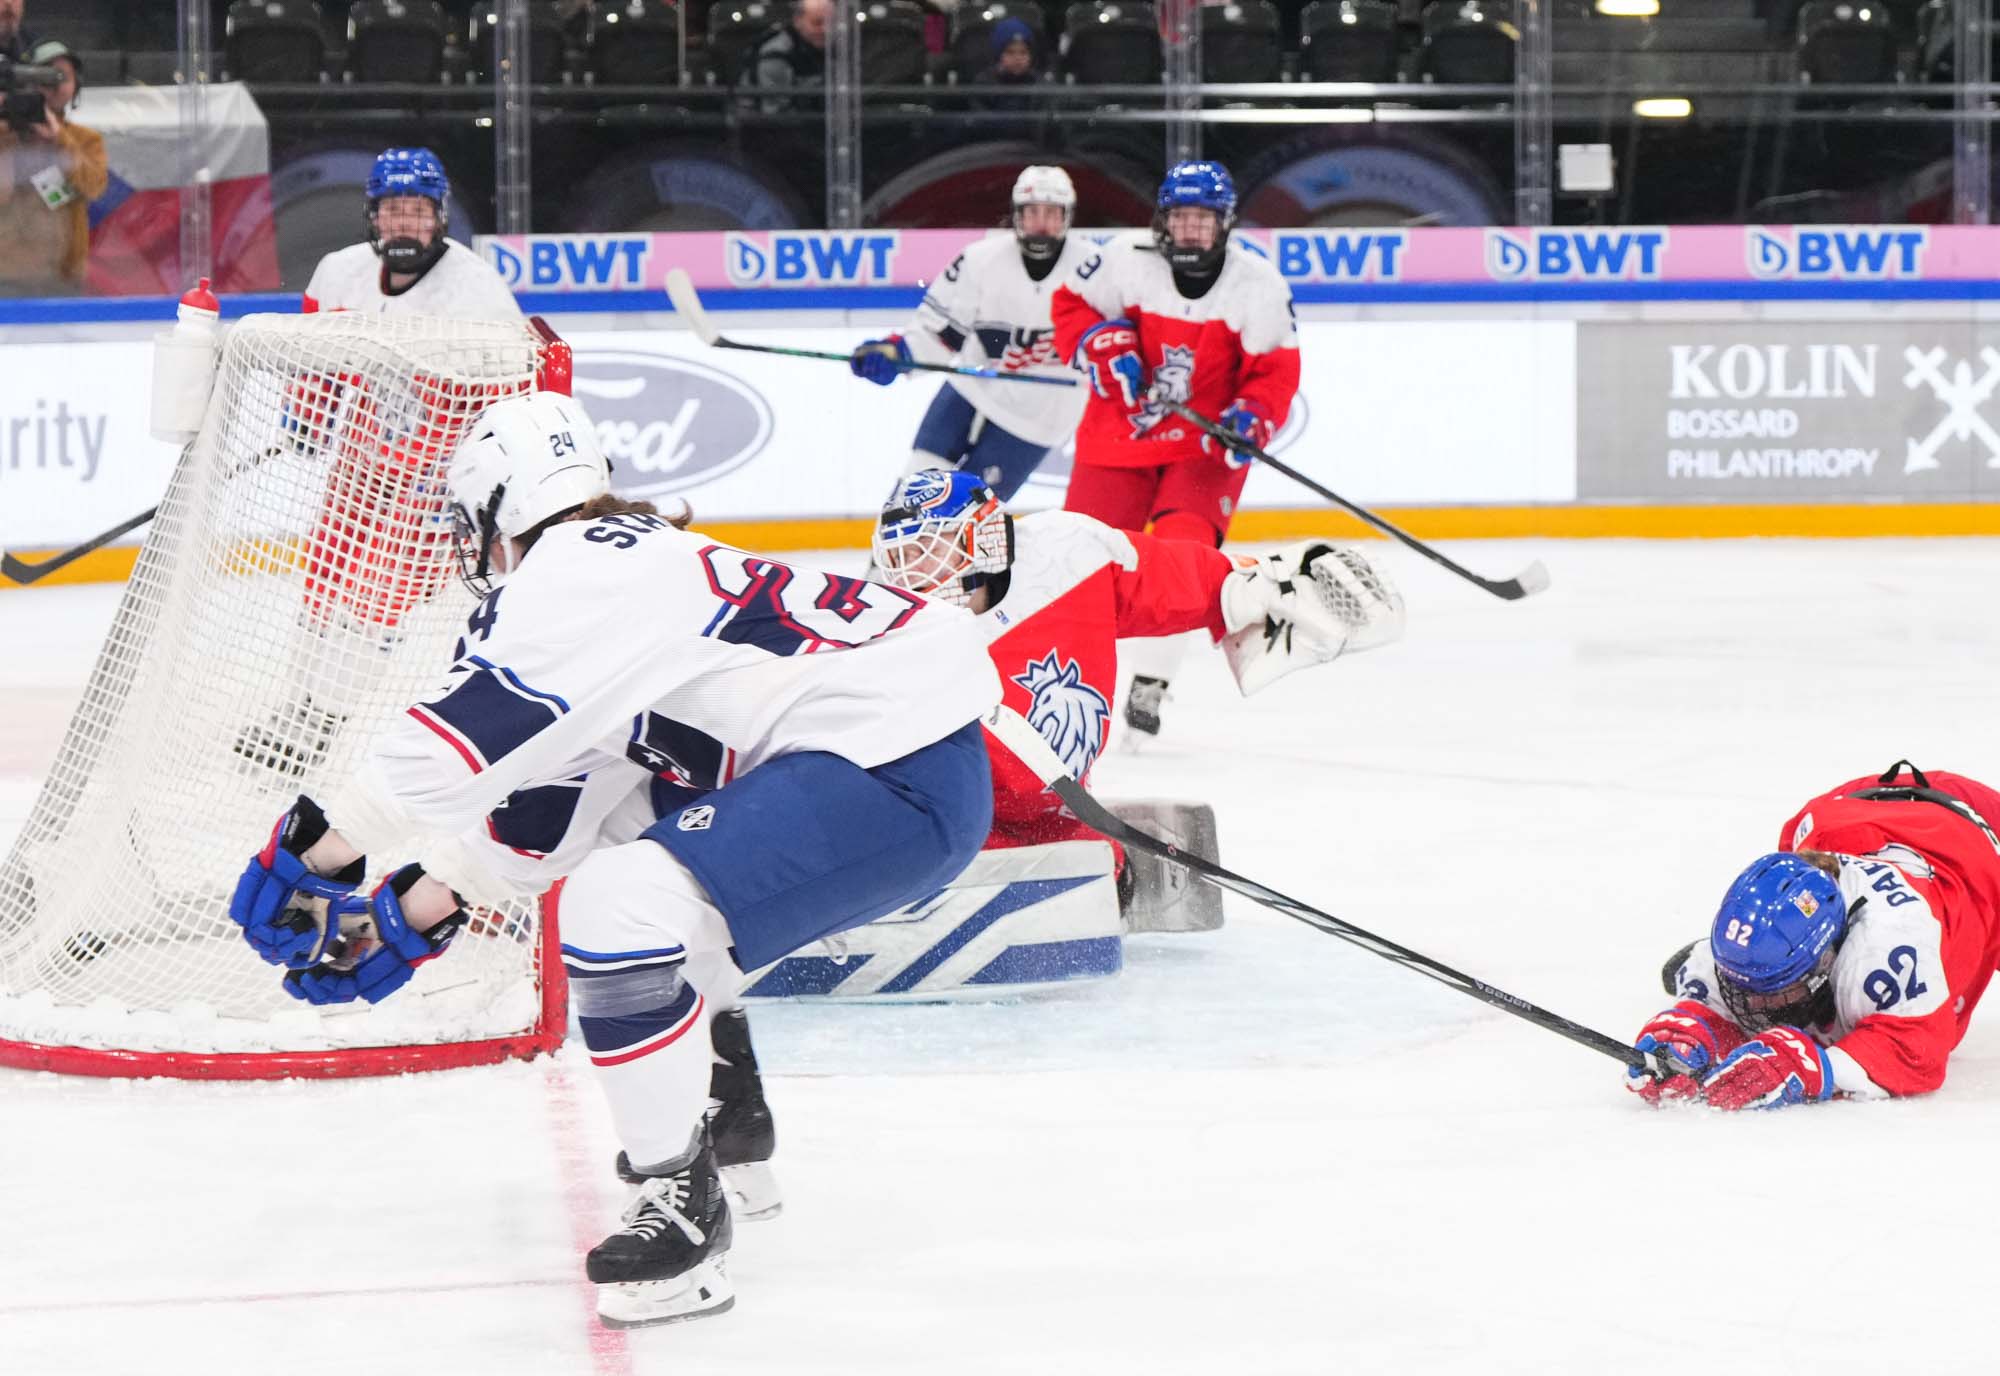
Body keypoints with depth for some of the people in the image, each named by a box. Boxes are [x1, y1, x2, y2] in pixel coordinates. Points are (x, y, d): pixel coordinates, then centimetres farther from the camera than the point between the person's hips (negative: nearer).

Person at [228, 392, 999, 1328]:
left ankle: (682, 1207, -12)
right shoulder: (634, 559, 20)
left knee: (620, 909, -23)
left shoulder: (576, 567, -10)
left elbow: (466, 734, -19)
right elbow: (549, 807, 25)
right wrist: (412, 914, 27)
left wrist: (318, 847, -10)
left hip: (900, 773, -11)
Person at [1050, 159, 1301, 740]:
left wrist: (1252, 419, -22)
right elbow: (1071, 305, 3)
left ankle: (1149, 684, -7)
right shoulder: (1125, 260, -10)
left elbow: (1277, 368, -5)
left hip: (1206, 445, -1)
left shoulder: (1258, 283, -9)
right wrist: (1103, 347, -15)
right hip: (1118, 432, 1)